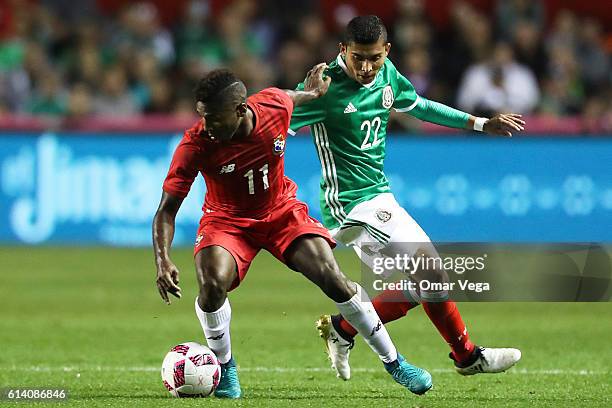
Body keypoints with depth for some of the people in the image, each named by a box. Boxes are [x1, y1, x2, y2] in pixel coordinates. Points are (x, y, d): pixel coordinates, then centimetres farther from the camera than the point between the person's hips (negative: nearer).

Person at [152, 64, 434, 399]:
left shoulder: (275, 106, -22)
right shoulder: (195, 145, -27)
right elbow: (167, 210, -24)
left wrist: (311, 92, 24)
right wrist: (162, 261, -37)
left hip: (281, 211, 2)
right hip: (227, 219, -1)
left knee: (334, 280, -12)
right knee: (213, 283, -29)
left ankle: (393, 361, 5)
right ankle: (225, 368, -2)